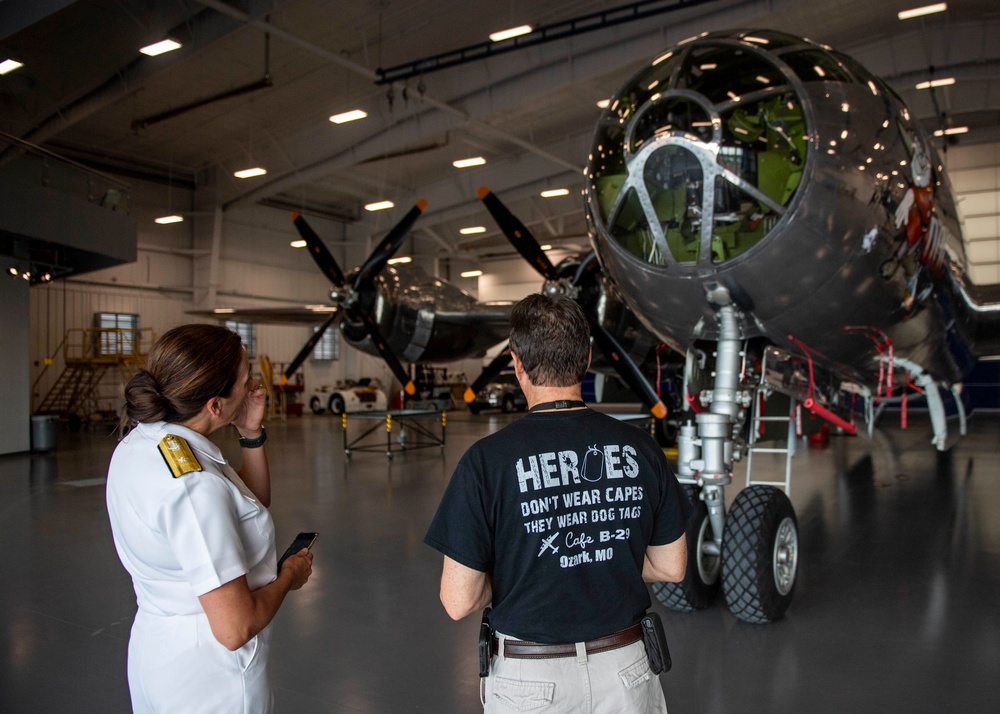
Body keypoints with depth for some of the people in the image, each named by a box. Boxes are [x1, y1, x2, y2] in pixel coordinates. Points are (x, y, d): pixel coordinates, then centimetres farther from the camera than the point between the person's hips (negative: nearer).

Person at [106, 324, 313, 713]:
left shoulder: (138, 442, -3)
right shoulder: (195, 485, -31)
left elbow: (251, 504, 8)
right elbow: (234, 629, -30)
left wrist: (251, 435, -5)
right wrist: (289, 575, -13)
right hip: (209, 672, -8)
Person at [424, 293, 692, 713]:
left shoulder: (487, 461, -18)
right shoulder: (639, 448, -8)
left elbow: (459, 602, -15)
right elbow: (672, 567, 2)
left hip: (530, 678, -2)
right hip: (625, 669, 3)